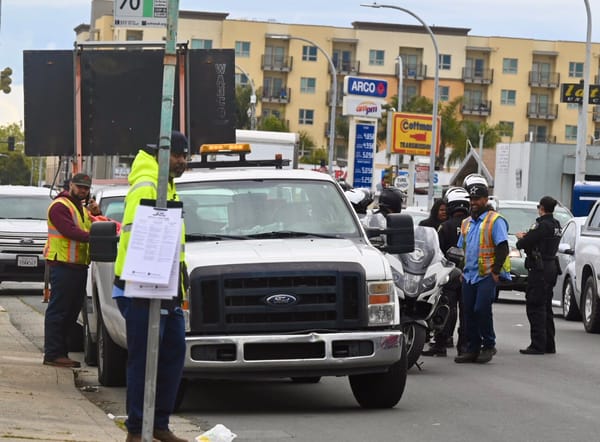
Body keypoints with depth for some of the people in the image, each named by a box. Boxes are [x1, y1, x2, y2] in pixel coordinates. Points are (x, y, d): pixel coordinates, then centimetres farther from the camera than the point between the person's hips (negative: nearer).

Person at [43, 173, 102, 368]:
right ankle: (53, 354, -8)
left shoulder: (83, 209, 24)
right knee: (58, 310, -8)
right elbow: (70, 231, -20)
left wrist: (95, 214, 2)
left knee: (72, 311, 10)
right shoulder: (60, 206, -7)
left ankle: (61, 352, 16)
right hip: (63, 265, -9)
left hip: (79, 266, 9)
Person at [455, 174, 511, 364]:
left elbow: (503, 248, -11)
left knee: (482, 309, -16)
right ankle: (472, 348, 11)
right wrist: (462, 270, 17)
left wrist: (495, 271, -15)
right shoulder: (466, 223, 19)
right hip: (469, 275, 7)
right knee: (468, 312, 4)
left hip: (487, 276, -7)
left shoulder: (495, 220, -5)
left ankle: (489, 346, -2)